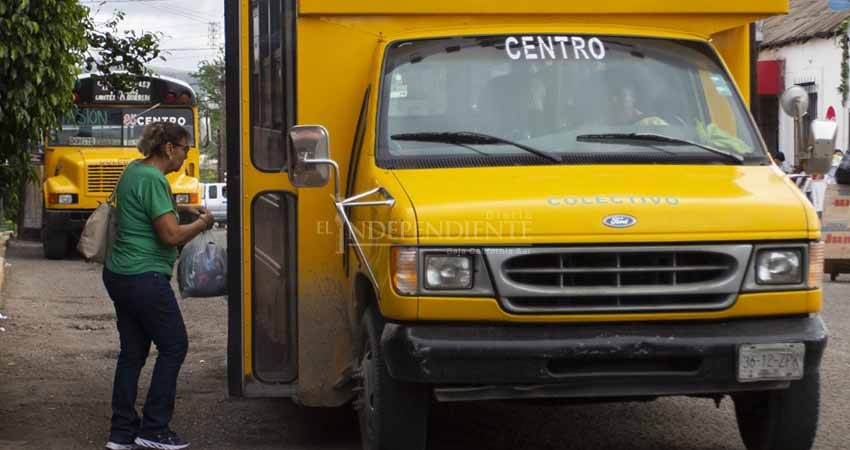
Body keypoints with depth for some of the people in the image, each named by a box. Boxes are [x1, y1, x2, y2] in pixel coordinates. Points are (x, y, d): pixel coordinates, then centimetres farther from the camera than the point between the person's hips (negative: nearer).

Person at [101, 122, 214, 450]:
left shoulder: (134, 170, 12)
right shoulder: (153, 179, -17)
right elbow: (171, 235, -21)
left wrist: (184, 209, 19)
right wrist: (201, 224, -4)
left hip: (118, 274, 10)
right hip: (144, 279, -10)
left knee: (132, 351, 13)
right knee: (174, 346, 3)